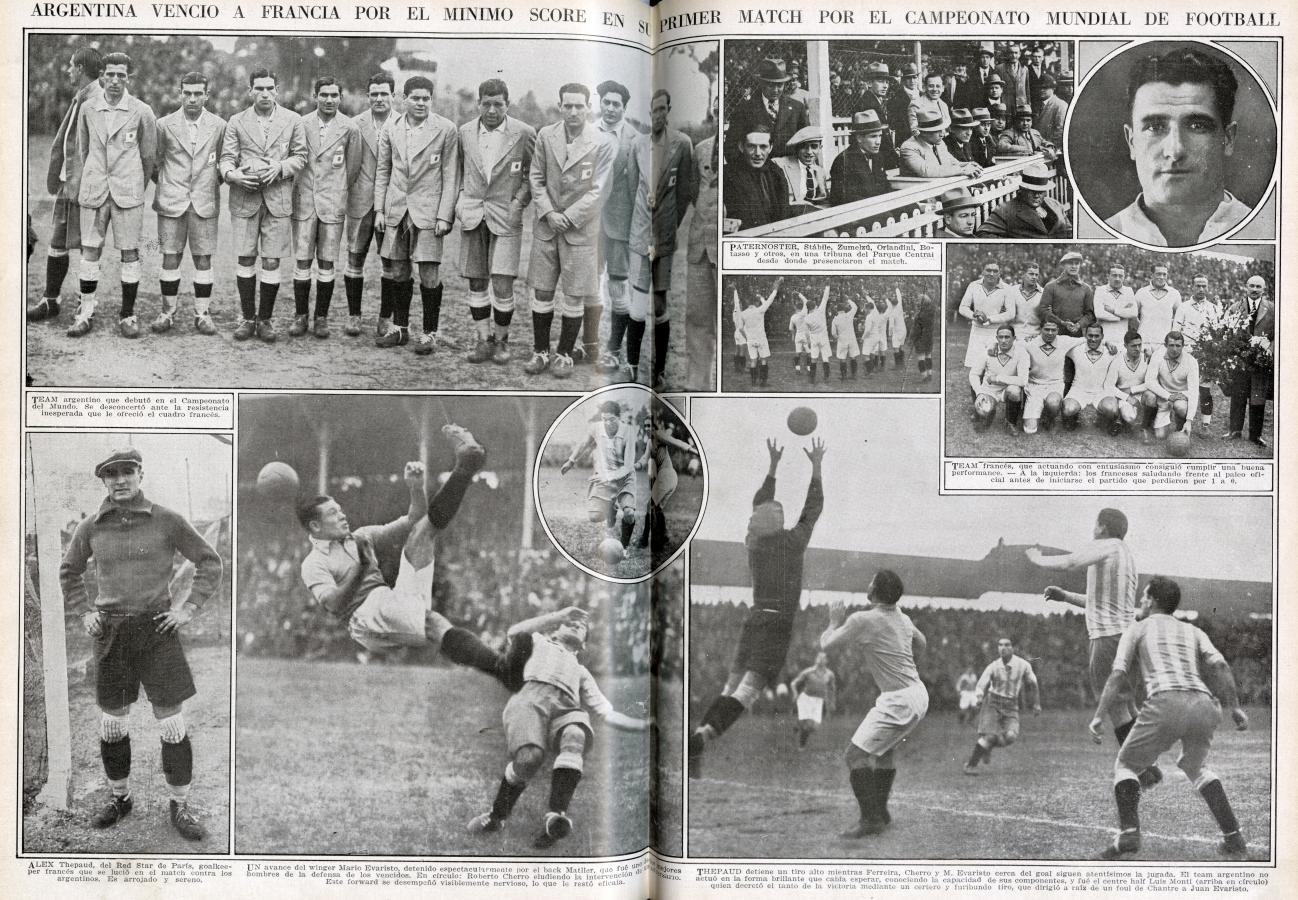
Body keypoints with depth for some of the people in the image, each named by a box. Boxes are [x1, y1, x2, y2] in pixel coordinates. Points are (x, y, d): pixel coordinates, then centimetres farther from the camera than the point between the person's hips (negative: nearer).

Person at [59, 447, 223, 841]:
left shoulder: (167, 521, -4)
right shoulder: (91, 527, 3)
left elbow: (209, 561, 4)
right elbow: (69, 571, 21)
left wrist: (188, 608, -3)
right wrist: (84, 612, 10)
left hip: (157, 629, -2)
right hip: (110, 633, 3)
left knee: (172, 723, -3)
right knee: (112, 723, 10)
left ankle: (179, 805, 9)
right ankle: (120, 798, 28)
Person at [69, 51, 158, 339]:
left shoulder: (142, 112, -2)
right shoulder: (88, 109, 5)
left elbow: (149, 156, 8)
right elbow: (82, 150, 17)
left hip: (128, 193, -2)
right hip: (94, 192, 2)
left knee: (130, 253, 0)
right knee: (90, 251, 2)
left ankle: (127, 314, 8)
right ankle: (86, 313, 10)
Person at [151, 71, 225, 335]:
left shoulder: (219, 126, 3)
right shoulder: (165, 125, 3)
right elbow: (155, 160, 14)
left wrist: (213, 183, 7)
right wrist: (165, 185, 12)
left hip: (205, 203, 0)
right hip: (171, 203, 0)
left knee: (203, 260, 2)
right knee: (170, 258, 2)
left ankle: (202, 314, 9)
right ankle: (167, 312, 11)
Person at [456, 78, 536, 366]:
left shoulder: (524, 133, -3)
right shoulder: (465, 132, 6)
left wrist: (519, 202, -6)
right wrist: (460, 199, 4)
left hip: (505, 217, -3)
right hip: (472, 215, 3)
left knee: (502, 286, -8)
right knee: (476, 283, 7)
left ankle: (501, 340, 10)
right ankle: (482, 340, 17)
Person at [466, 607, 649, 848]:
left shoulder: (581, 672, 41)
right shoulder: (539, 643, 37)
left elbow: (609, 715, 30)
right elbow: (514, 632, 12)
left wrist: (648, 724, 17)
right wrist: (559, 614, 19)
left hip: (567, 708, 2)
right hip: (530, 698, -2)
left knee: (575, 738, -37)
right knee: (529, 756, -35)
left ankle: (555, 816, -48)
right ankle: (496, 817, -15)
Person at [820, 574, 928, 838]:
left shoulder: (862, 620, -13)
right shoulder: (903, 618, 10)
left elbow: (826, 645, -5)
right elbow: (921, 644, 30)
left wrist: (835, 621, 12)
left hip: (899, 702, -9)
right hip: (919, 694, 9)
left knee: (855, 755, -7)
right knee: (886, 748, 26)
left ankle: (871, 819, -9)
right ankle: (881, 812, 33)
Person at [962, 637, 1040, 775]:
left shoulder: (1023, 665, -4)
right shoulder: (993, 667, -5)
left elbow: (1032, 685, 12)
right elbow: (981, 686, -5)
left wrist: (1036, 704, 21)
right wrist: (978, 699, -27)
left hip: (1011, 707, 2)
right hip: (992, 703, -2)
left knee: (1011, 736, -20)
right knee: (990, 735, -18)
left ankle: (988, 747, 11)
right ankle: (970, 765, -6)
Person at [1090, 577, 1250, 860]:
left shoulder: (1137, 629, 20)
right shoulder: (1193, 631, 29)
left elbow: (1118, 675, 6)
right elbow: (1219, 665, 9)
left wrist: (1098, 716, 2)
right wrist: (1235, 707, 7)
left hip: (1166, 701, -4)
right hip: (1204, 703, 4)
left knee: (1126, 765, 13)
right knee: (1196, 766, 29)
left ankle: (1128, 832, -9)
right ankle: (1234, 838, 19)